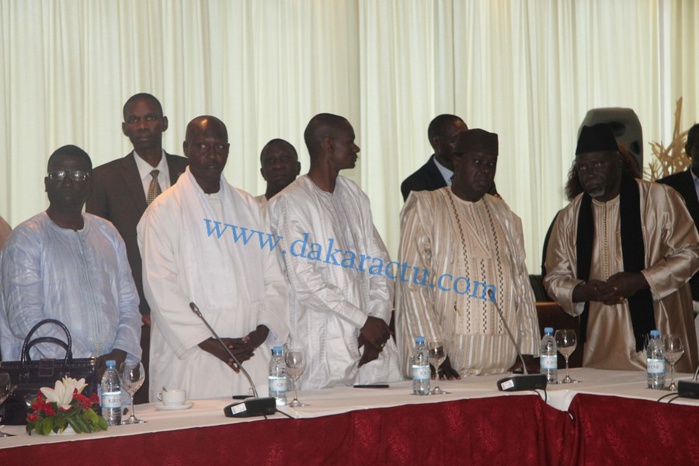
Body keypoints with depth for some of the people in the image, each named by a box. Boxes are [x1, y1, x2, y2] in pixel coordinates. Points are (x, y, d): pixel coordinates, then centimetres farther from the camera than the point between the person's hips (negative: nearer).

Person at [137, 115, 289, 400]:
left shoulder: (248, 206, 16)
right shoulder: (164, 210, 0)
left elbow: (273, 278, 11)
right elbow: (160, 290, -8)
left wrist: (262, 331, -5)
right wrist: (208, 342, -13)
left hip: (252, 358, 4)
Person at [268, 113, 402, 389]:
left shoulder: (354, 196, 16)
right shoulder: (291, 203, -6)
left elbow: (379, 264, 14)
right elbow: (304, 281, -14)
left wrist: (378, 319, -2)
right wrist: (363, 321, -12)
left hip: (371, 341, 6)